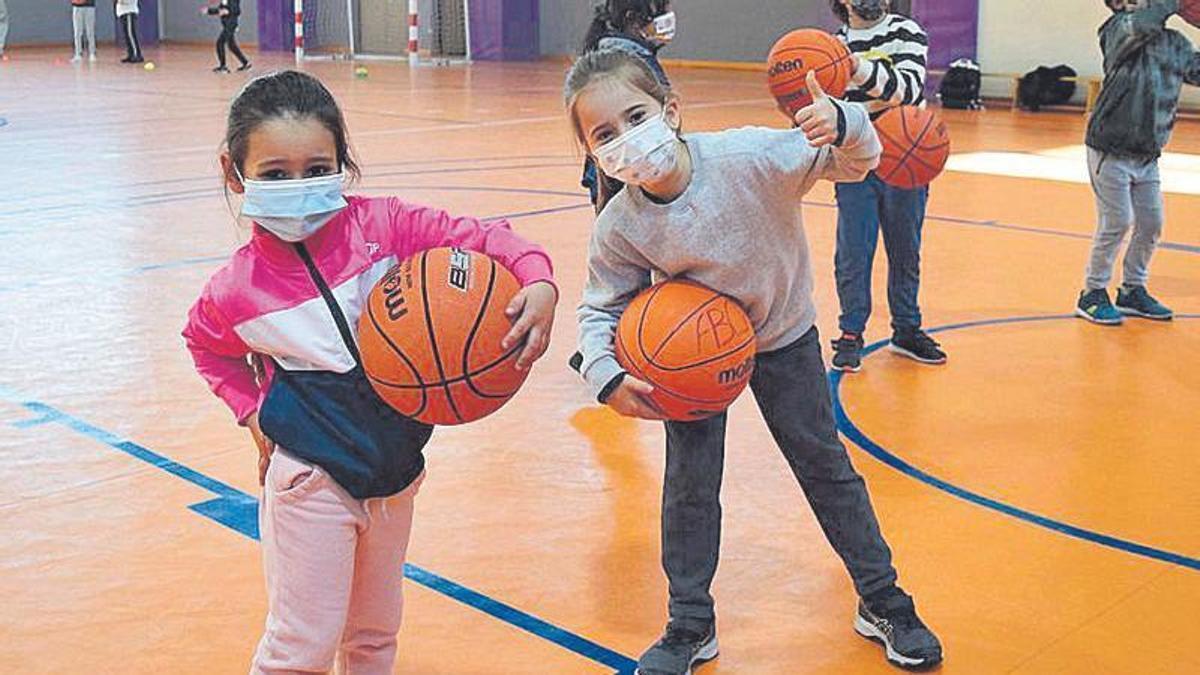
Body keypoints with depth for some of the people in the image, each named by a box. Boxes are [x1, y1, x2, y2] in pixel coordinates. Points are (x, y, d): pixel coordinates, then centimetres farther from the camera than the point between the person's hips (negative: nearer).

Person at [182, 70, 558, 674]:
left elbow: (477, 237, -11)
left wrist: (538, 282, -30)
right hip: (311, 480, -3)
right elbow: (204, 345, 10)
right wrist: (252, 408, -2)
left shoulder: (380, 224, -14)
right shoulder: (235, 290, -12)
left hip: (396, 465, 3)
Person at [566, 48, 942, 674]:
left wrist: (842, 124, -46)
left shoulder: (749, 156, -32)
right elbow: (600, 310, -9)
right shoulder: (618, 229, -24)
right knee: (688, 483, 3)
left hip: (782, 336, -1)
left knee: (826, 467, 10)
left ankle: (882, 603, 28)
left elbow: (856, 162, -24)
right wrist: (607, 375, -26)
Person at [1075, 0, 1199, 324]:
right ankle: (1093, 294, 11)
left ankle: (1133, 291, 26)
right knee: (1115, 224, -4)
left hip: (1148, 155, 6)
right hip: (1111, 151, -6)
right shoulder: (1118, 30, -9)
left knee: (1151, 224, 10)